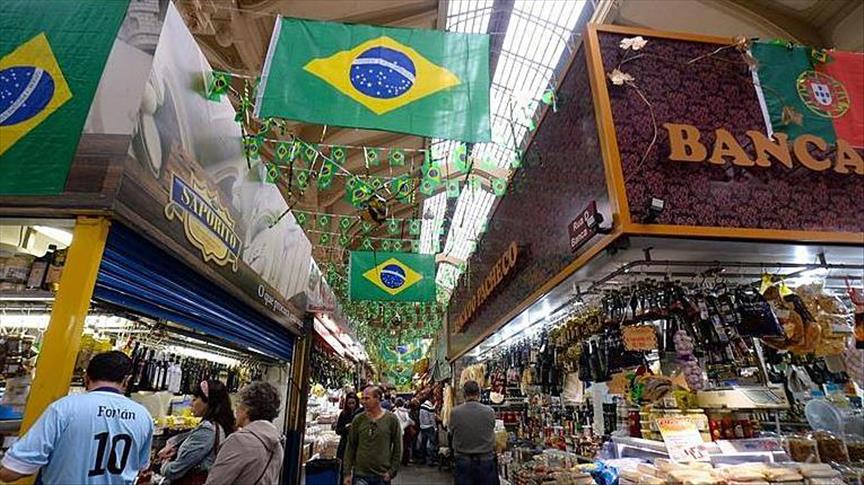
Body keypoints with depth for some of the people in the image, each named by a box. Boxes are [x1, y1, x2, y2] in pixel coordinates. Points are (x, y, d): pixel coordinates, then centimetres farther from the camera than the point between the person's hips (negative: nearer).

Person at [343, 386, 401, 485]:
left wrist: (392, 471, -5)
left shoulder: (391, 419, -6)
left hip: (382, 476, 0)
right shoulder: (358, 419, -1)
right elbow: (351, 447, 4)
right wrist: (347, 473, 2)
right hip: (360, 475, 1)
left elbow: (397, 447, -1)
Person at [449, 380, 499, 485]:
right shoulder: (490, 411, -13)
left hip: (463, 461, 0)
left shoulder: (455, 412, -14)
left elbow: (452, 431, 0)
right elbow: (492, 429, 3)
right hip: (486, 461, 0)